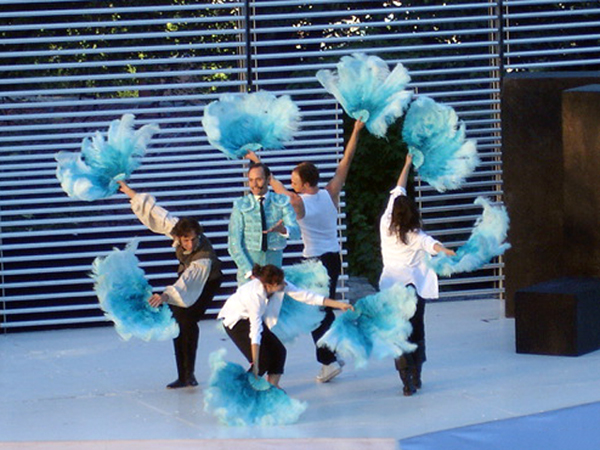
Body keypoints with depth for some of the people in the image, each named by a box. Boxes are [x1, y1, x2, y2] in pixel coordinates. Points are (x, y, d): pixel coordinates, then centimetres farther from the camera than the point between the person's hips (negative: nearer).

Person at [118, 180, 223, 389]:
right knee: (177, 321, 1)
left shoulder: (204, 259, -43)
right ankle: (184, 376, 4)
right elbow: (156, 213, -18)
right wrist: (130, 193, -13)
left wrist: (166, 296, -72)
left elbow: (186, 283, -55)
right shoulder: (175, 227, -29)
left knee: (188, 321, -20)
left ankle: (189, 373, -11)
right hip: (185, 275, 6)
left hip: (207, 283, -6)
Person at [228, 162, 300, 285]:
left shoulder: (282, 202, 4)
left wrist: (283, 230, -32)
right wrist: (249, 272, -13)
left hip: (274, 263, 1)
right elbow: (234, 244, -3)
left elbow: (296, 232, -8)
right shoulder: (241, 206, 1)